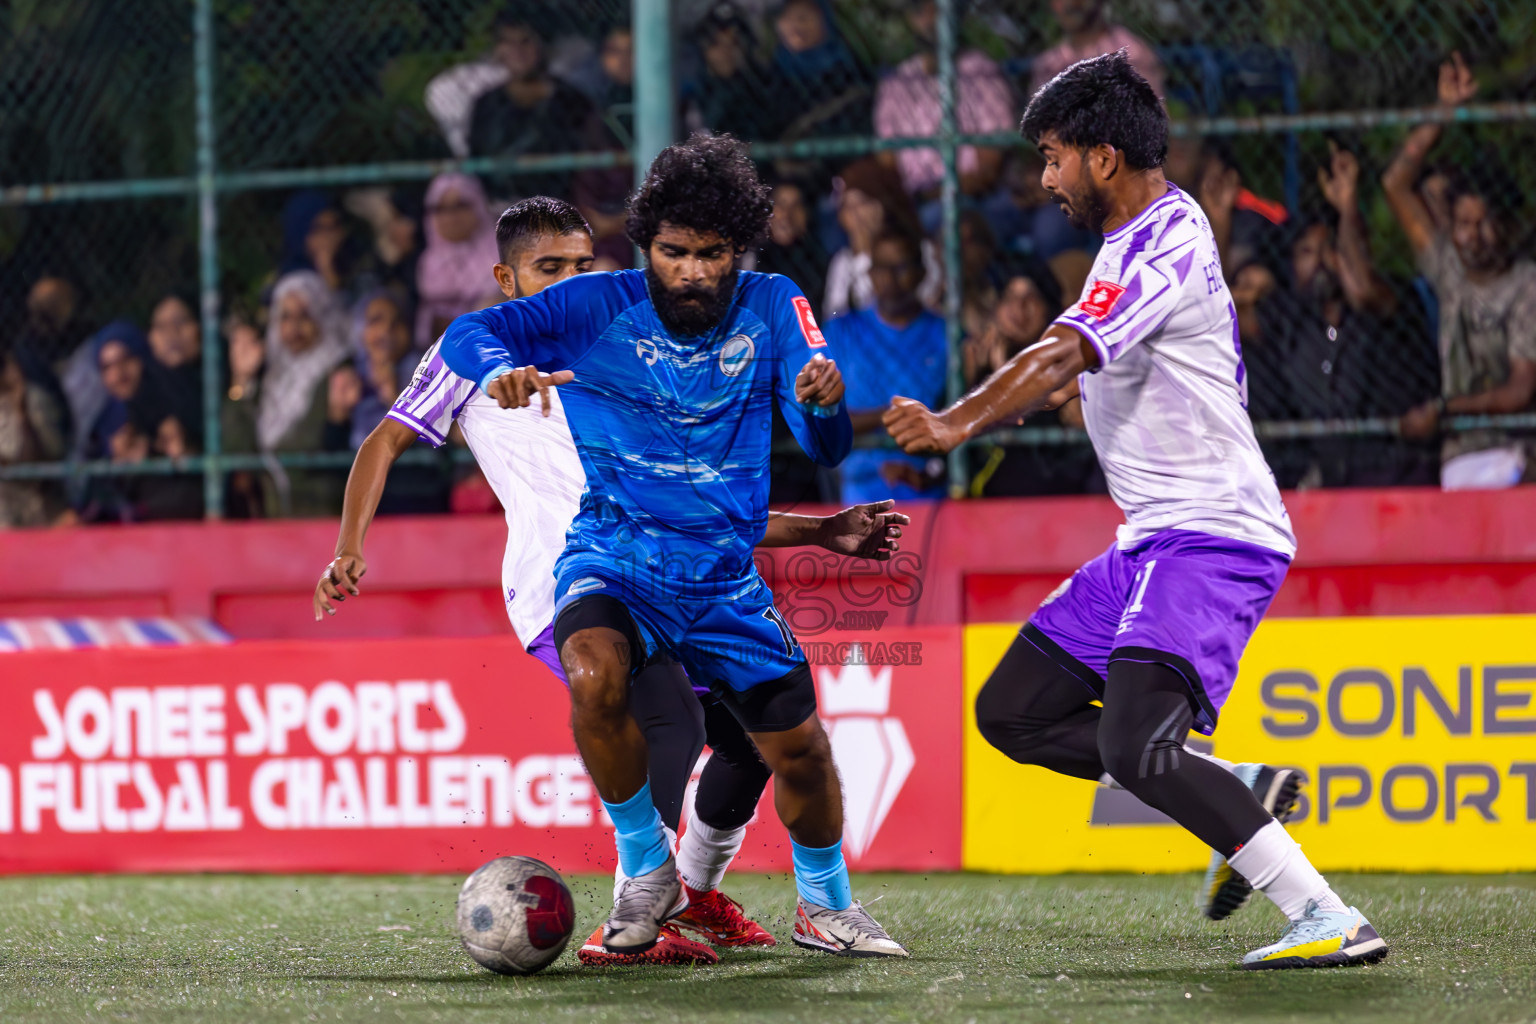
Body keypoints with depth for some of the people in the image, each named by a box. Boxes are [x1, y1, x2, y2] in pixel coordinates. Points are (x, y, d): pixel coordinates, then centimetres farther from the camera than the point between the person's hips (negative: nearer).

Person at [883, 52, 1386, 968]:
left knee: (1134, 746, -27)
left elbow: (1060, 357, -31)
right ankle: (1238, 790, 11)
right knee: (1013, 711, 10)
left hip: (1211, 536, -11)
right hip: (1153, 543, 11)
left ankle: (1329, 919, -26)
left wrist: (959, 423, -41)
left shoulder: (1164, 249, -17)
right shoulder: (1140, 235, 15)